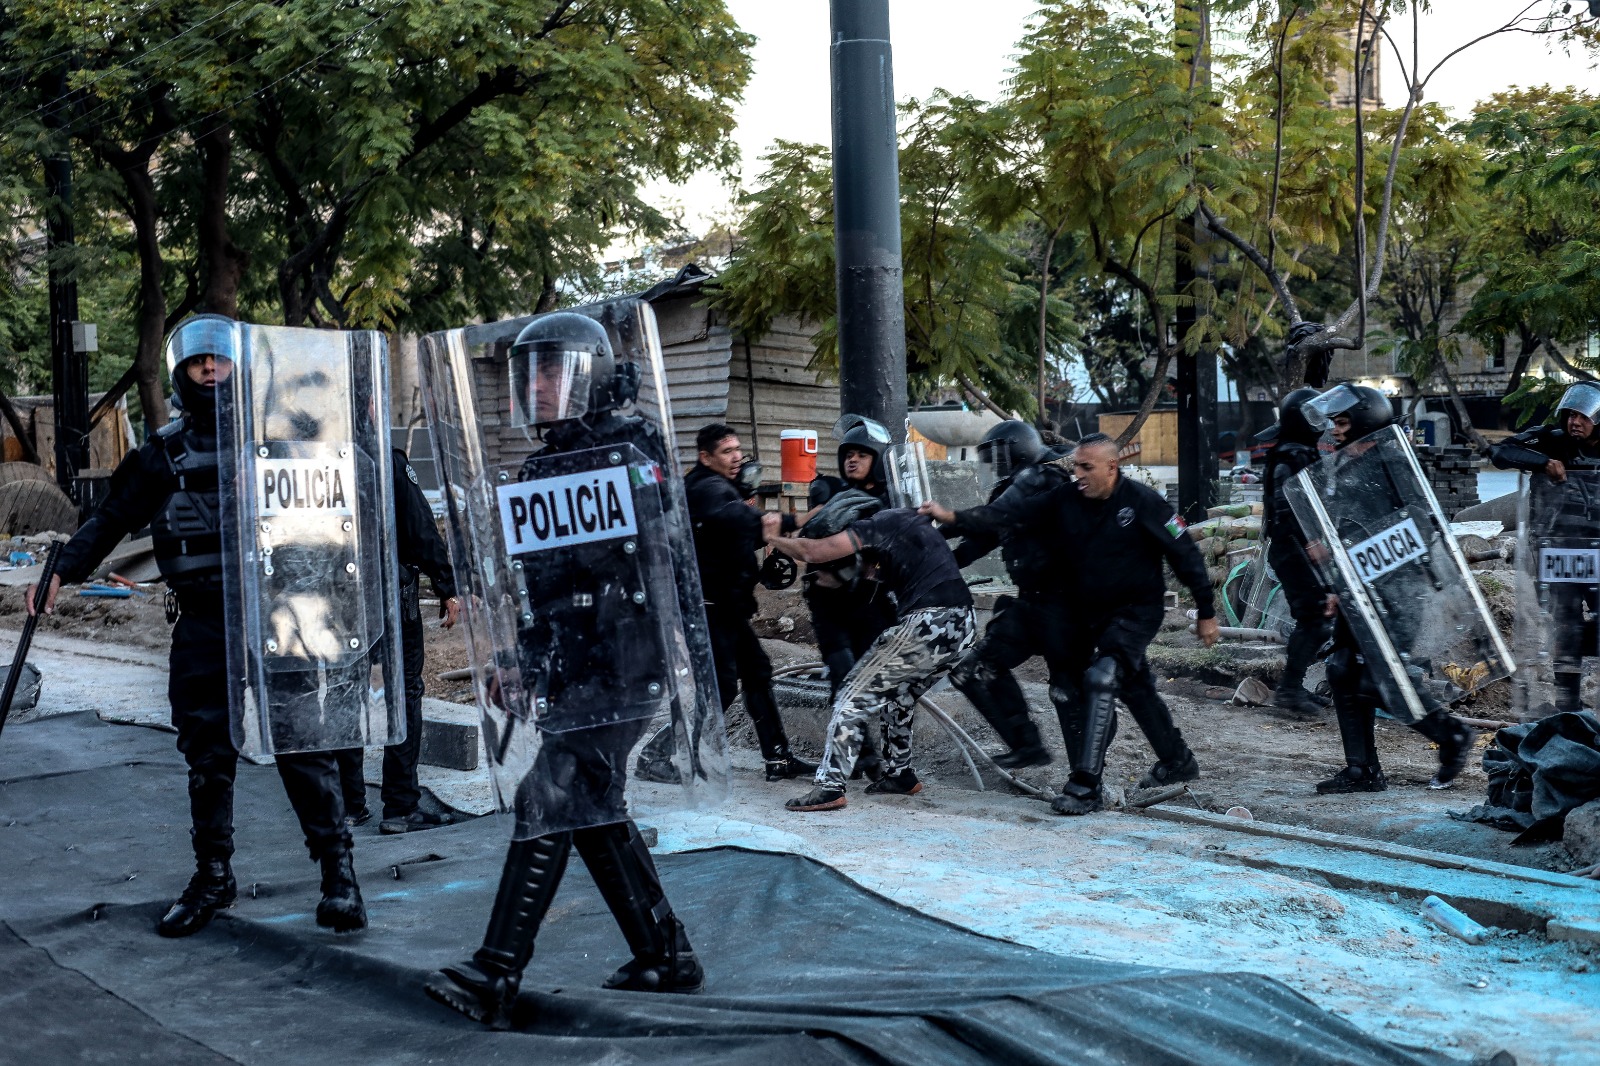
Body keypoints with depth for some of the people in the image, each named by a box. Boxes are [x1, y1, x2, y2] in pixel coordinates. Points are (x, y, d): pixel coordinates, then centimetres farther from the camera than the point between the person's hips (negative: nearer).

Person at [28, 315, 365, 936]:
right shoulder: (164, 453, 9)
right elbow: (112, 518, 10)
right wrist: (63, 571, -3)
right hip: (201, 625, 2)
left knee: (303, 745, -2)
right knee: (207, 757, 8)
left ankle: (338, 872, 6)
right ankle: (212, 878, 20)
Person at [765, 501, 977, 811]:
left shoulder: (873, 526, -1)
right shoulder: (908, 519, 25)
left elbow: (813, 552, -7)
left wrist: (773, 538, 8)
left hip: (927, 624, -9)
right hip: (963, 624, 9)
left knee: (854, 697, -1)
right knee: (899, 698, 27)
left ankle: (830, 787, -7)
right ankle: (900, 775, 33)